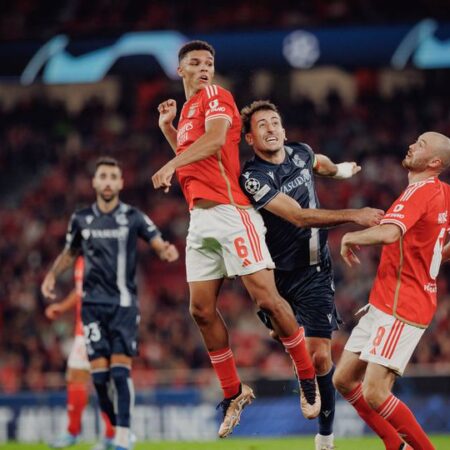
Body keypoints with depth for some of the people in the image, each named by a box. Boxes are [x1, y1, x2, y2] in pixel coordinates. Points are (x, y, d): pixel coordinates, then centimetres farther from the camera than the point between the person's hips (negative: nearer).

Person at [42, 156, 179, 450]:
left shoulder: (133, 217, 0)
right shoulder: (81, 219, 7)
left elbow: (158, 243, -6)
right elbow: (70, 253, 22)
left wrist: (167, 250, -29)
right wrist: (52, 275, 8)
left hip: (124, 304, -2)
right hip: (94, 303, 2)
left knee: (121, 368, -11)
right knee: (99, 370, -4)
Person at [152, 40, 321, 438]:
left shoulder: (214, 95, -1)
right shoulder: (188, 107, 22)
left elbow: (215, 140, -20)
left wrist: (172, 164, -30)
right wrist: (167, 126, 22)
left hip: (230, 212, -8)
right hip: (200, 218, 8)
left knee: (266, 297, -12)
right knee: (201, 309, 2)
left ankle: (308, 378, 2)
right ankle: (233, 393, 13)